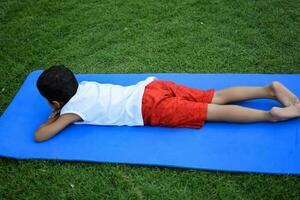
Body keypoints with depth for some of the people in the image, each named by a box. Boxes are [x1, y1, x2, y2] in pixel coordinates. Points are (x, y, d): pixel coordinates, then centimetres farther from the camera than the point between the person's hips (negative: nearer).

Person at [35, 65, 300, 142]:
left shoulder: (72, 109, 0)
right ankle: (270, 89, 4)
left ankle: (271, 115, -8)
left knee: (216, 112, -6)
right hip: (152, 86, 7)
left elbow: (40, 136, 0)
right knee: (217, 99, 7)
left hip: (152, 108, -7)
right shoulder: (83, 85, 19)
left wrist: (53, 118, 17)